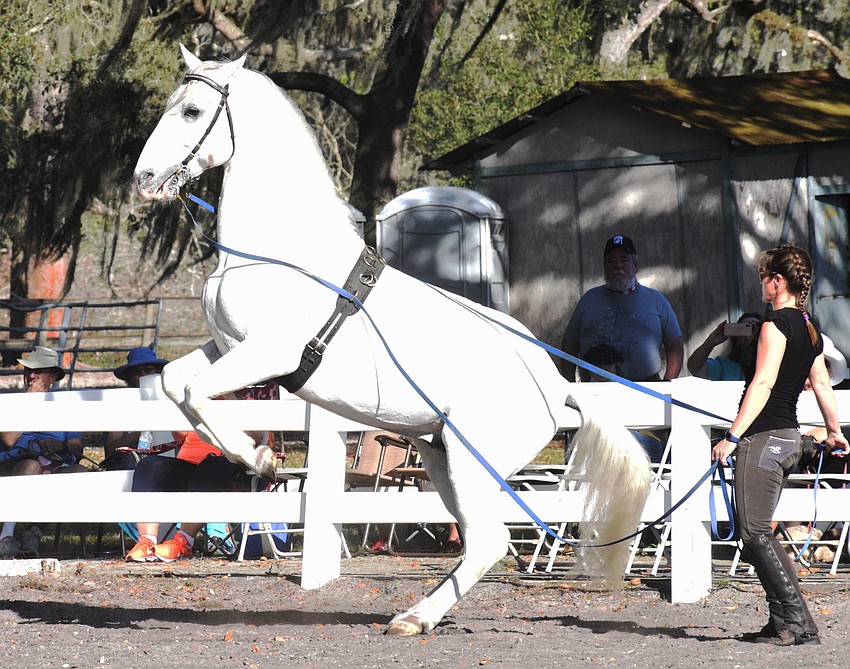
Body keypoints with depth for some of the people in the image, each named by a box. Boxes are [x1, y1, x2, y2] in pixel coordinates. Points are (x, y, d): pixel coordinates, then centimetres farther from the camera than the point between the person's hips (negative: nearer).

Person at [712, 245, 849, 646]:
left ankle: (798, 623, -12)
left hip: (763, 437, -9)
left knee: (755, 532, -7)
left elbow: (763, 384, -19)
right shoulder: (809, 330, 13)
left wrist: (733, 436, -19)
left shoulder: (775, 325, -13)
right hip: (789, 439, 9)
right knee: (757, 533, 14)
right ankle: (783, 621, 11)